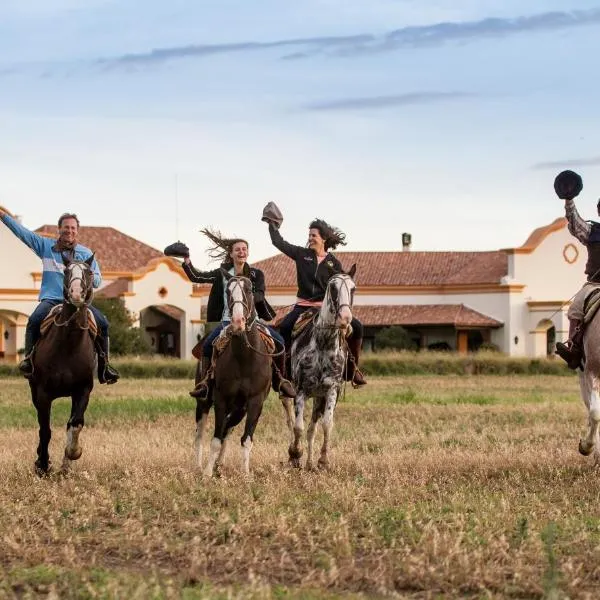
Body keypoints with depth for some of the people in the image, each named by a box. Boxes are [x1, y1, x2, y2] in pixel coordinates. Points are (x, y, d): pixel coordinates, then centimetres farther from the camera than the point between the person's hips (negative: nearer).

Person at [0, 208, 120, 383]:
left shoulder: (86, 253, 12)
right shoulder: (46, 245, 10)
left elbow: (98, 281, 13)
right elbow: (21, 231, 7)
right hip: (51, 299, -1)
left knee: (103, 323, -16)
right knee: (34, 319, -31)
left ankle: (104, 365, -5)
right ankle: (28, 359, -18)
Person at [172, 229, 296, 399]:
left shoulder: (257, 274, 7)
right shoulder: (222, 274, 9)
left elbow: (260, 295, -9)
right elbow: (196, 277, 8)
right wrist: (186, 260, -5)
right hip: (228, 320, 0)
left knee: (279, 341, -19)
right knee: (207, 344, -26)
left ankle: (280, 380, -5)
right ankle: (205, 382, -18)